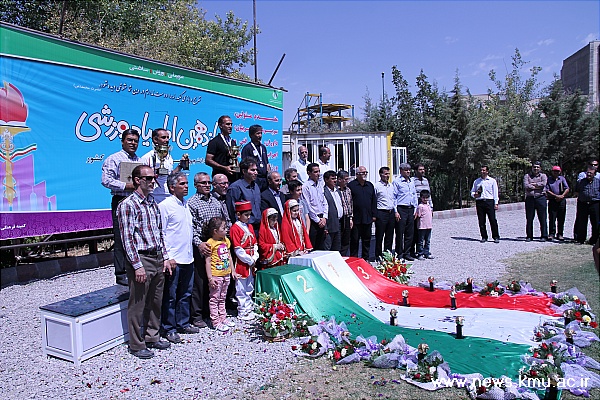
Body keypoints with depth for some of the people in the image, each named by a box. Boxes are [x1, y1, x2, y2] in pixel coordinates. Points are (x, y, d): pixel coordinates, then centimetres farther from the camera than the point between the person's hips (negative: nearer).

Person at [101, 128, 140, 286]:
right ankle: (121, 274, 2)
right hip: (121, 201, -6)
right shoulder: (113, 159, -1)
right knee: (121, 238, -5)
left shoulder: (140, 161, 19)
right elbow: (106, 180, -11)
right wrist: (127, 186, -17)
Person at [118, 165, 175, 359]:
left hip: (157, 259, 7)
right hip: (141, 259, -7)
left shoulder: (153, 203, 14)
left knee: (156, 302, 16)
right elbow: (127, 238, -14)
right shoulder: (127, 205, -10)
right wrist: (137, 266, -17)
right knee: (138, 305, 3)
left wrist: (166, 257, 13)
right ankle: (137, 345, 17)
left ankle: (152, 338, 31)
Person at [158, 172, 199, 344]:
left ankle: (183, 323, 29)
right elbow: (161, 233, -12)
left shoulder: (185, 205, 14)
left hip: (188, 258, 8)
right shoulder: (165, 205, -10)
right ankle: (168, 329, 15)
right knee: (170, 296, 3)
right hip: (173, 260, -7)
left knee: (185, 294, 16)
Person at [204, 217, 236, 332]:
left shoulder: (226, 240, 7)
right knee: (214, 299, 3)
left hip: (226, 274, 8)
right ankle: (216, 322, 10)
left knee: (222, 298, 18)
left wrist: (232, 271, 14)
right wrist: (210, 277, -19)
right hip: (216, 275, -7)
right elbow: (208, 261, -16)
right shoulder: (210, 243, -16)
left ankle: (223, 318, 28)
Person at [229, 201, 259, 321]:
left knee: (249, 288, 17)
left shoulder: (249, 227, 12)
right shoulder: (235, 228, -13)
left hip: (251, 263, 8)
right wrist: (249, 261, -13)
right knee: (241, 289, 2)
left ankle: (249, 309, 29)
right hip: (241, 263, -8)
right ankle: (242, 312, 11)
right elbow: (237, 249, -16)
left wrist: (254, 258, 0)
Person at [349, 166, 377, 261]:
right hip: (356, 218, -5)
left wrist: (374, 215, 9)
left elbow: (374, 201, 15)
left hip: (368, 218, 5)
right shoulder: (351, 185, -4)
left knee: (367, 239, 11)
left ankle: (366, 258, 21)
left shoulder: (370, 185, 14)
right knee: (354, 240, 1)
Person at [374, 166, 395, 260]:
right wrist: (374, 215, -8)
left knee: (390, 236, 11)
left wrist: (395, 211, 13)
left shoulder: (391, 186, 13)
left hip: (391, 213, 6)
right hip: (381, 213, -6)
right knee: (379, 236, 0)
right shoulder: (377, 186, -6)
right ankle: (378, 256, 9)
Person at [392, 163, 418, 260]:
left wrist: (415, 209, 13)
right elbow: (394, 197, -6)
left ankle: (406, 253, 17)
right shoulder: (397, 181, -4)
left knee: (410, 232, 7)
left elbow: (414, 195, 20)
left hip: (410, 209, 6)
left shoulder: (412, 182, 15)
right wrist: (395, 211, -11)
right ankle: (399, 254, 7)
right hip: (401, 209, -6)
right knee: (400, 233, -2)